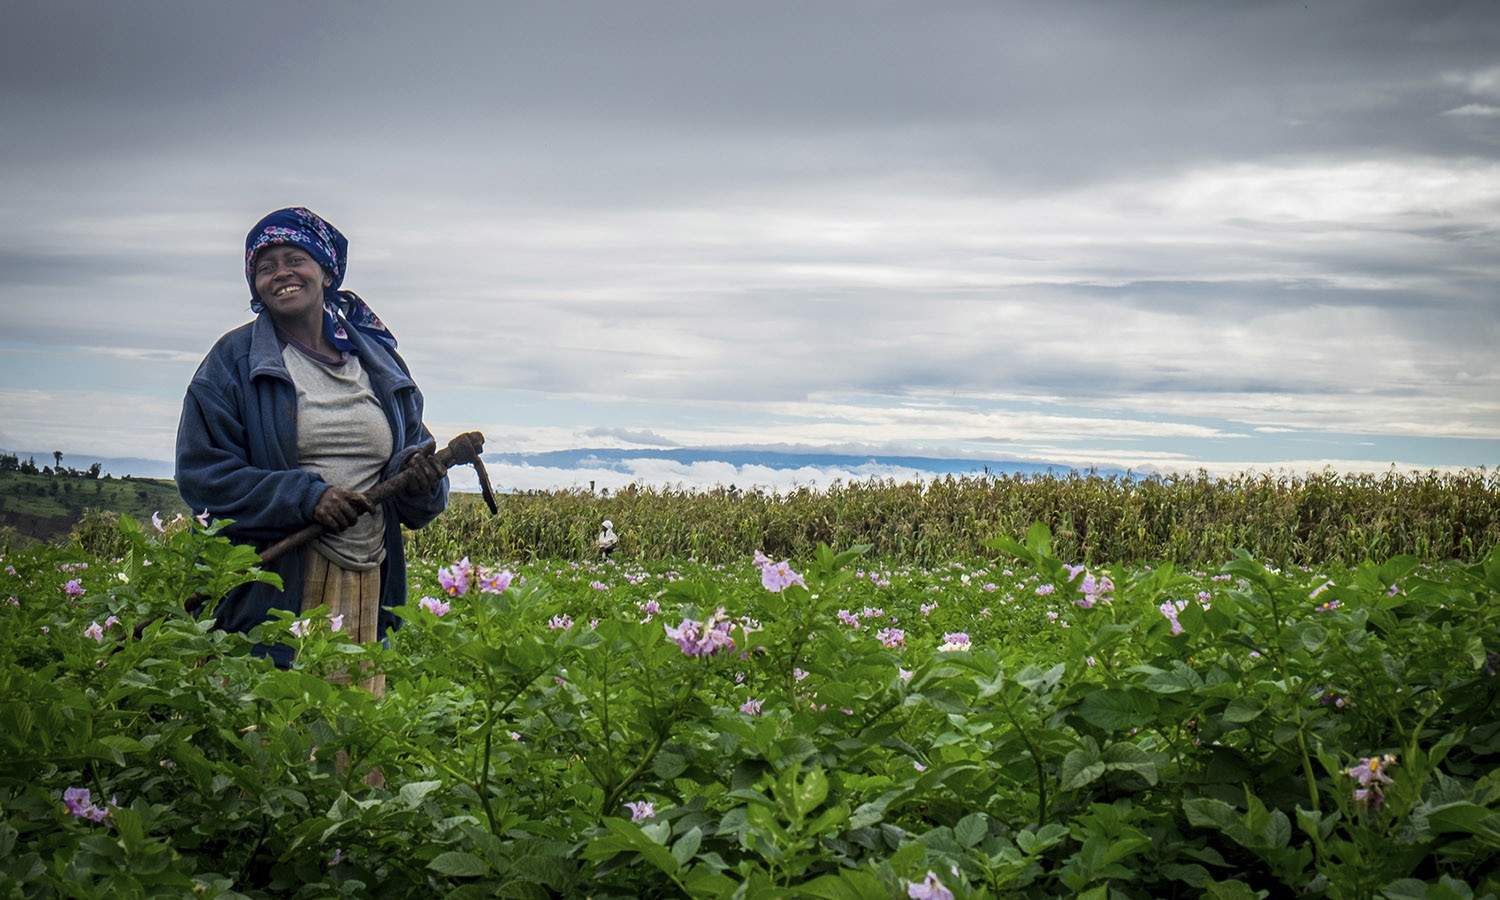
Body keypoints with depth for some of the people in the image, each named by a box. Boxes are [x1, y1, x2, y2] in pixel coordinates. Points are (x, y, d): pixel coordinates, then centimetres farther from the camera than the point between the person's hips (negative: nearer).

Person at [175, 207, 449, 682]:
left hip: (368, 588, 4)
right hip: (272, 594, -4)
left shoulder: (378, 360, 15)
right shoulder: (233, 361, 2)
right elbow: (201, 473, -5)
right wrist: (305, 496, -15)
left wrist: (420, 472, -7)